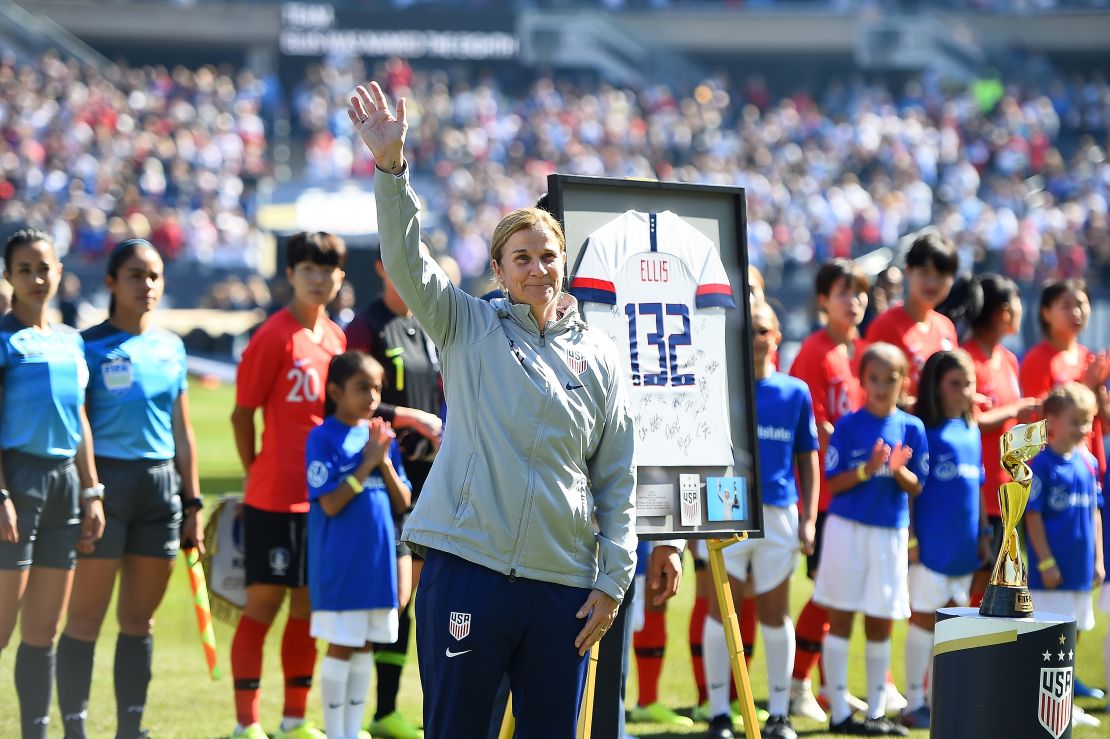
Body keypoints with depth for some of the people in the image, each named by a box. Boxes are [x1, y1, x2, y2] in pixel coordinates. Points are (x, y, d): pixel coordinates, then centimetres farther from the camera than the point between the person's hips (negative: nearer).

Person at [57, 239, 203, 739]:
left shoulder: (170, 348, 13)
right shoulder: (90, 347, -4)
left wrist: (193, 502, 14)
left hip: (161, 488, 6)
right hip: (107, 479, -6)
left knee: (140, 619, 9)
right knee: (86, 619, -5)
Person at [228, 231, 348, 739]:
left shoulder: (336, 338, 11)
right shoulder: (275, 336, -9)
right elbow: (242, 414, -6)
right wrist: (257, 473, 1)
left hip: (323, 497, 6)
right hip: (274, 499, -6)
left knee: (308, 607, 10)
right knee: (263, 603, -2)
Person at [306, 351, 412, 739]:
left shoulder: (382, 436, 9)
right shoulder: (324, 437, -9)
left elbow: (402, 502, 7)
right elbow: (330, 503, -16)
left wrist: (384, 462, -7)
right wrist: (367, 463, -17)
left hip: (377, 562, 6)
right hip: (339, 564, -6)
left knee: (365, 648, 11)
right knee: (341, 647, -1)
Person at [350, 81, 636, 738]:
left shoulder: (598, 358, 10)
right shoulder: (467, 328, 7)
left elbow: (618, 481, 10)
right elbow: (407, 260, -8)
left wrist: (613, 582, 4)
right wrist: (391, 166, -23)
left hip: (562, 583, 2)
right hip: (467, 567, -2)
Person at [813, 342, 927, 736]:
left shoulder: (911, 428, 3)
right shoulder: (848, 426, -4)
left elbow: (916, 487, 3)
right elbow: (832, 483, -6)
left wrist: (898, 470, -17)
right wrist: (867, 470, -21)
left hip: (891, 532, 3)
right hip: (847, 527, -3)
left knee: (881, 624, 8)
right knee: (840, 618, 1)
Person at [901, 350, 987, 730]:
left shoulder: (972, 433, 11)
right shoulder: (924, 433, -9)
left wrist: (983, 533, 16)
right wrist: (910, 538, -15)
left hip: (964, 546, 7)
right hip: (932, 545, -7)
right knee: (924, 617, -1)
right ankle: (913, 703, 5)